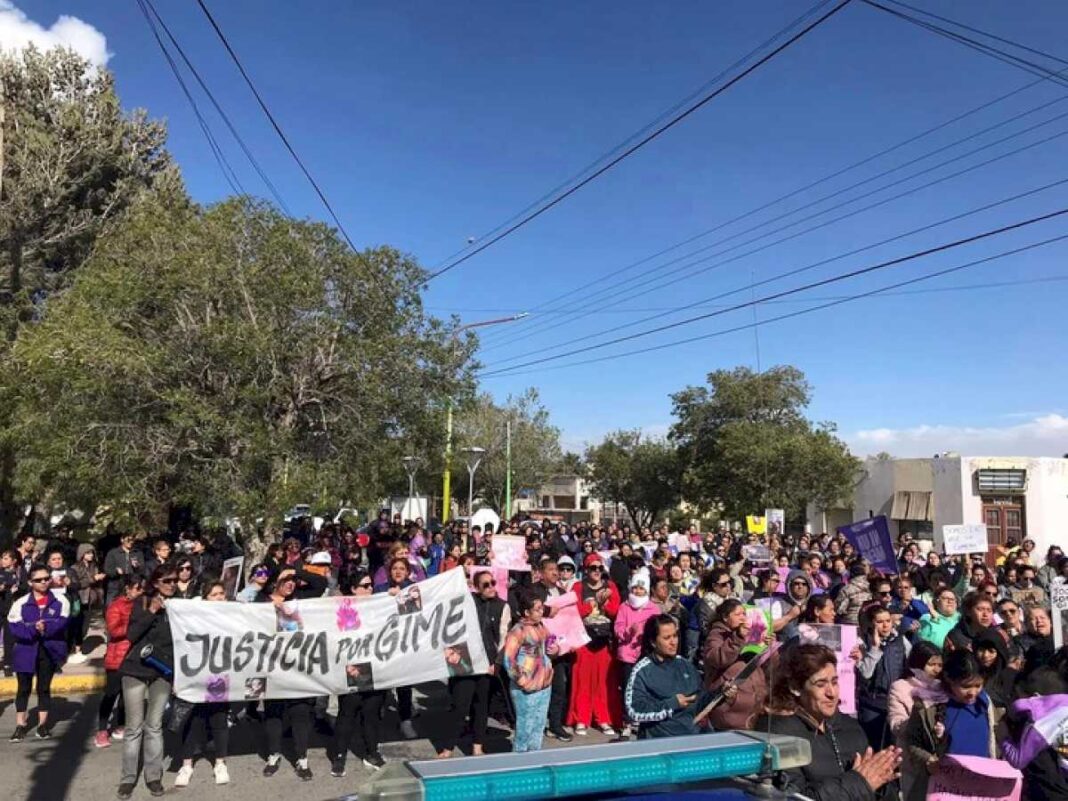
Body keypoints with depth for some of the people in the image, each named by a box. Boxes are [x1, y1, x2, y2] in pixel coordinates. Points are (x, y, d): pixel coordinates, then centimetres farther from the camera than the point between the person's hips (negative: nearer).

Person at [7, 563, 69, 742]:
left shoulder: (60, 601, -3)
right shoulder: (20, 603, -5)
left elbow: (62, 622, -12)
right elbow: (15, 627, -11)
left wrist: (45, 628, -26)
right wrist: (34, 630, -25)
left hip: (50, 650, 0)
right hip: (26, 650, 0)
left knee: (44, 687, 11)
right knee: (24, 687, 8)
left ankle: (43, 724, 22)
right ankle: (21, 724, 20)